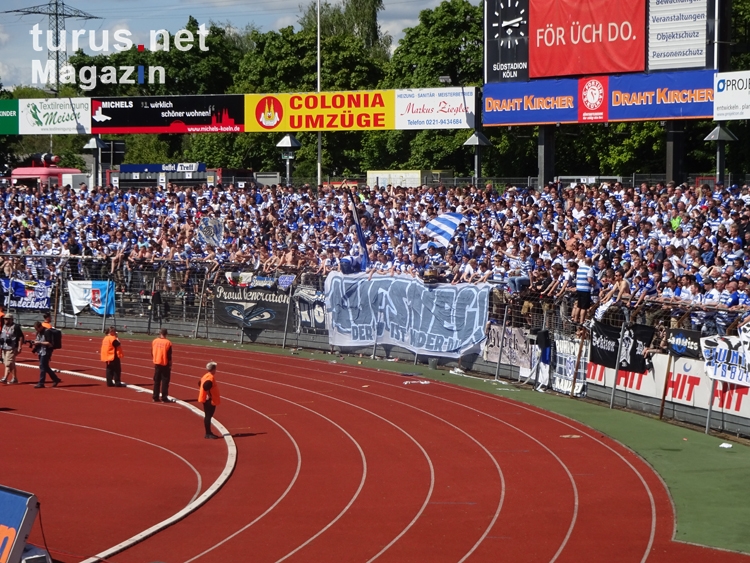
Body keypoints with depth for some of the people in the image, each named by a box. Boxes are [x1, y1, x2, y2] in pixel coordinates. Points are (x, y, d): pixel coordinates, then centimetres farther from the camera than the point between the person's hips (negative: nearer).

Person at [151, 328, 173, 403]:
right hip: (165, 364, -4)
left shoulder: (154, 341, 0)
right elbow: (169, 356, -10)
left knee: (156, 381, 12)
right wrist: (170, 365, -2)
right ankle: (164, 398, -2)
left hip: (157, 364, 4)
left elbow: (152, 353, 7)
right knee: (165, 381, 1)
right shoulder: (167, 343, -11)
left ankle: (155, 397, 13)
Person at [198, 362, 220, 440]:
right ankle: (208, 434, -3)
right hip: (209, 400, -10)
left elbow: (201, 384, 21)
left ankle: (209, 432, 23)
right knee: (208, 416, -6)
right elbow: (205, 386, -32)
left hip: (209, 401, 10)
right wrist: (209, 395, -23)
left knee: (208, 416, 15)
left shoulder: (206, 376, 12)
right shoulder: (211, 377, -19)